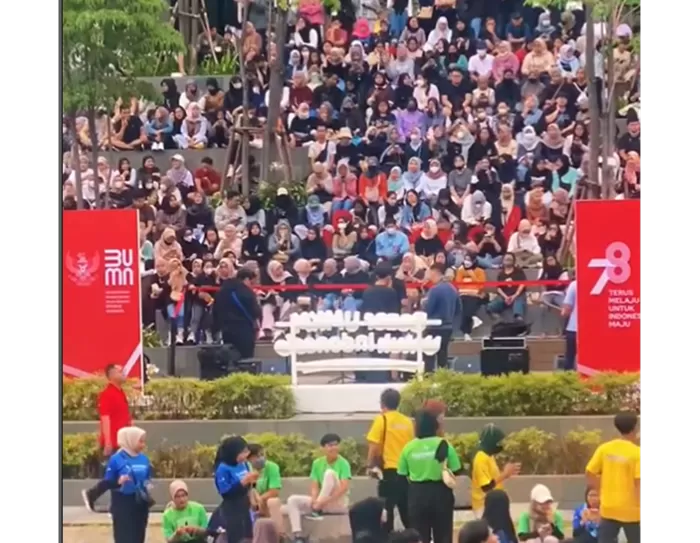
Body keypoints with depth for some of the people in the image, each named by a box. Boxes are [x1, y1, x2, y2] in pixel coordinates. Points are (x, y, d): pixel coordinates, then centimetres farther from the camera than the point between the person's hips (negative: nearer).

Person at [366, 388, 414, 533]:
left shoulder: (382, 419, -6)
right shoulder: (408, 421, 7)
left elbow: (374, 446, -9)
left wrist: (370, 466, 1)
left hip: (389, 471, -5)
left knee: (387, 510, 0)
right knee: (407, 511, 12)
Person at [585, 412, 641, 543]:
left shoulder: (604, 448, 1)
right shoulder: (637, 452, -13)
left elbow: (590, 474, 3)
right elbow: (638, 483, -17)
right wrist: (640, 509, -13)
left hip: (608, 508, 4)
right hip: (630, 510, -4)